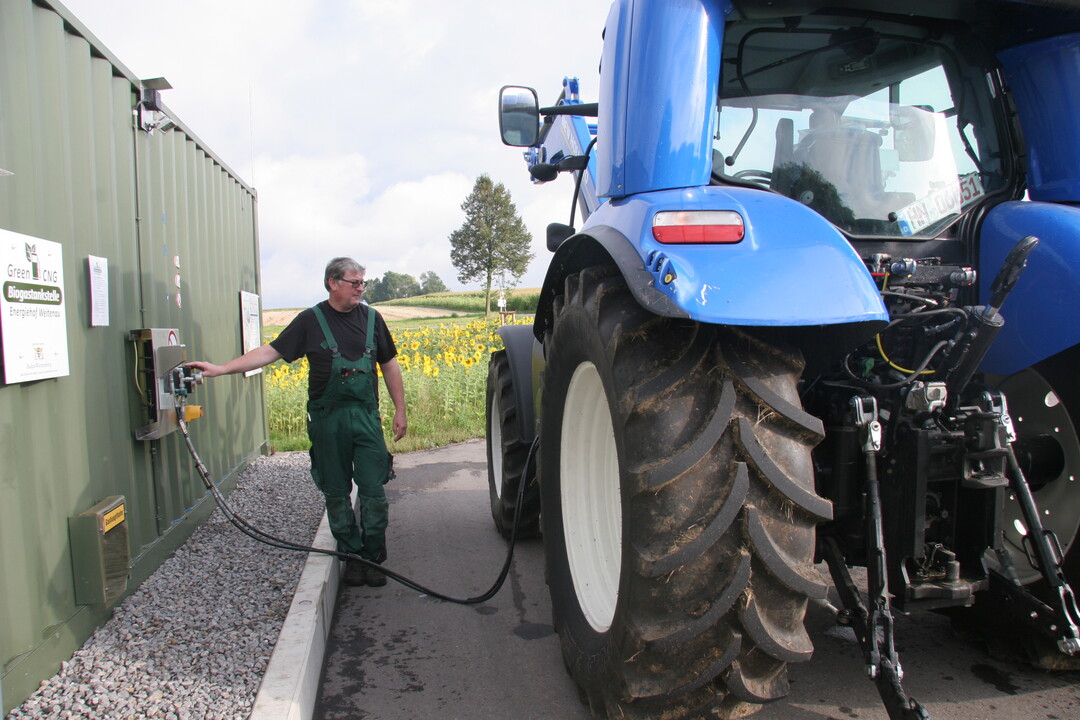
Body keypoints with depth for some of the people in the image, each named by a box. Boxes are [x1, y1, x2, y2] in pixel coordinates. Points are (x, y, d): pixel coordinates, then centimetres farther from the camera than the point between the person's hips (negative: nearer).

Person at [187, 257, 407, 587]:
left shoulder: (371, 318, 7)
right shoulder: (311, 321, 0)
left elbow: (390, 366, 12)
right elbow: (271, 351, -3)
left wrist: (400, 410, 9)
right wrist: (221, 368, -13)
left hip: (366, 416, 1)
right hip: (328, 420, -1)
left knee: (373, 491, -1)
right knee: (336, 493, 7)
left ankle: (373, 558, 14)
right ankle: (351, 557, 22)